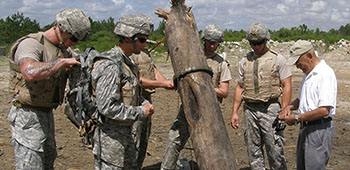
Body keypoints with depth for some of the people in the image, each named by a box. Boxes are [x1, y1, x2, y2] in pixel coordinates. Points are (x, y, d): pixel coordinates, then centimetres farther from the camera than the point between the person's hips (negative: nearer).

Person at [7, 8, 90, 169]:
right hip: (28, 115, -9)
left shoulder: (63, 49, 9)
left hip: (46, 114, 9)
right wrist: (63, 62, -29)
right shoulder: (31, 44, -19)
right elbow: (30, 73, -40)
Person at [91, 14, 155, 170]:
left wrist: (145, 104, 2)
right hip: (110, 137, -10)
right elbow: (107, 107, -27)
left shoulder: (127, 63, 11)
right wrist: (141, 113, -17)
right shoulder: (109, 66, -21)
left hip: (126, 133, 10)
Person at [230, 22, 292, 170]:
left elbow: (286, 86, -2)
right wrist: (234, 112, 9)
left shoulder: (278, 59, 1)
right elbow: (239, 87, 14)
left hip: (270, 109, -4)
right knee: (253, 150, 9)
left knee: (275, 149, -4)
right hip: (250, 109, 4)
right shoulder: (244, 61, 11)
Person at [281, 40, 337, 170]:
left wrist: (297, 118, -18)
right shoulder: (308, 74, 14)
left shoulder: (325, 74, -18)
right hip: (306, 128, 10)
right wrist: (290, 106, 7)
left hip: (319, 129, -10)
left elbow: (324, 110, -25)